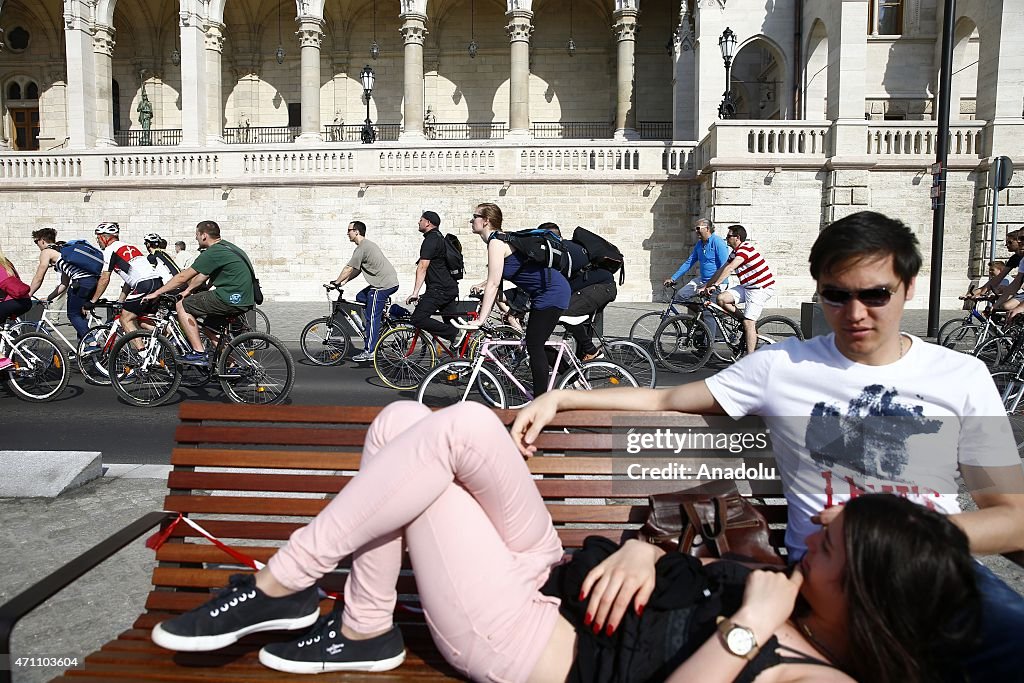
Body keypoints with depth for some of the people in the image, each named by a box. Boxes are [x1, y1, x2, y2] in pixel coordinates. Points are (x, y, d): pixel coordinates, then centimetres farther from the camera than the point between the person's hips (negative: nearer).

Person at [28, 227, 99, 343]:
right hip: (94, 280, 8)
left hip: (82, 281, -8)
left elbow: (38, 279, 8)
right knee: (79, 314, 18)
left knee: (73, 315, 3)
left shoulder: (46, 252, 8)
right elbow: (64, 284, 31)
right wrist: (48, 298, 33)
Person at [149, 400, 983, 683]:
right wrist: (639, 551, -4)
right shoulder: (787, 599, 9)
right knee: (399, 420, -1)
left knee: (463, 425, -24)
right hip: (555, 572, 8)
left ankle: (280, 589, -5)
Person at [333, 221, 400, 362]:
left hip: (383, 285, -10)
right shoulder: (367, 245, 20)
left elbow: (349, 269, -11)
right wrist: (343, 282, 17)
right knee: (361, 297, 22)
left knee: (372, 318, -7)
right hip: (390, 282, 10)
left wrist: (337, 282, 2)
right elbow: (357, 270, 22)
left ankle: (369, 352, -3)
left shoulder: (362, 248, -13)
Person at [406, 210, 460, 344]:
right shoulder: (440, 237, 20)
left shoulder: (431, 240, -11)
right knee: (452, 324, 14)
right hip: (451, 288, 10)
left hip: (439, 289, -10)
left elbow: (422, 268, -20)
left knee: (417, 319, -16)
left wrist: (415, 292, -25)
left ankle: (455, 334, -17)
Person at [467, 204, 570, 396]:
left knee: (534, 346, -7)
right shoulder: (499, 239, 13)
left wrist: (480, 320, -19)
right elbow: (495, 282, 15)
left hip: (552, 292, -10)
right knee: (535, 344, 17)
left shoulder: (496, 242, -16)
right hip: (547, 292, 10)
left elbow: (493, 285, -20)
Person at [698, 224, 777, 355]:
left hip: (761, 289, -9)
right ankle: (744, 320, 7)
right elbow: (721, 271, 13)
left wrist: (714, 285, -33)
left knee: (748, 323, -13)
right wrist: (705, 287, 8)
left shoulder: (745, 248, -18)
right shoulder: (734, 254, 12)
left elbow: (729, 268, -29)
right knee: (722, 298, -7)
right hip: (747, 287, 9)